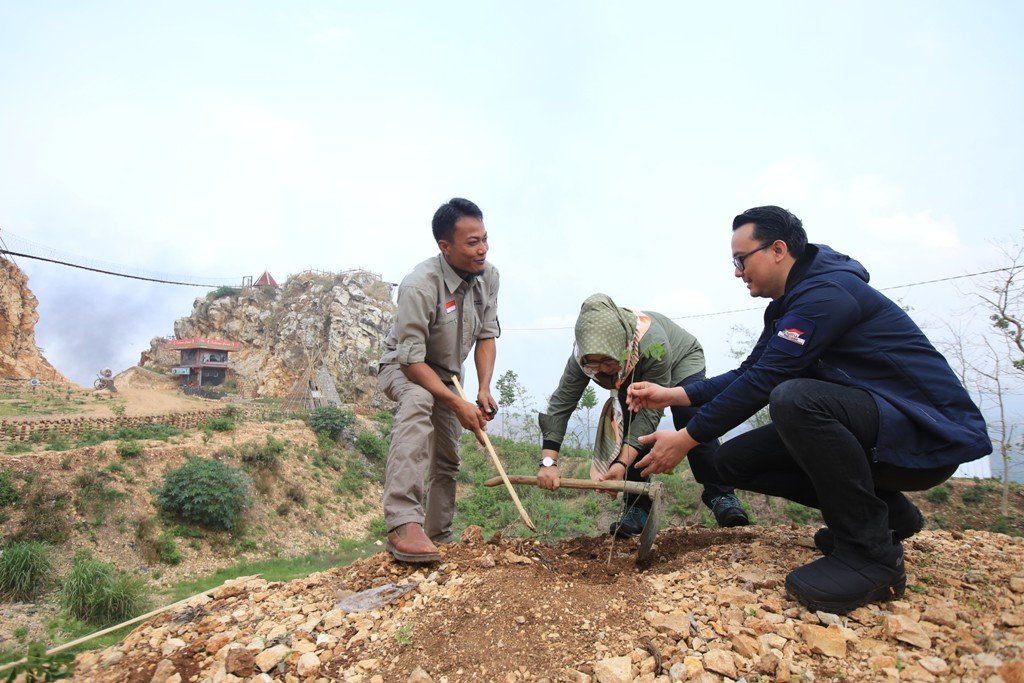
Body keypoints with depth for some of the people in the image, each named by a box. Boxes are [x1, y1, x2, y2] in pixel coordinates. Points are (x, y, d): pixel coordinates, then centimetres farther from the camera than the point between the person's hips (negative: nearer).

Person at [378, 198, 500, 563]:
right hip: (403, 367, -6)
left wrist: (484, 390, -17)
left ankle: (440, 538, 29)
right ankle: (403, 526, -45)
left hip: (447, 374, 7)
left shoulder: (488, 276, -12)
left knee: (447, 460, 10)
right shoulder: (419, 285, -32)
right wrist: (459, 405, -33)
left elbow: (487, 335, -5)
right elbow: (411, 359, -31)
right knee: (418, 402, -40)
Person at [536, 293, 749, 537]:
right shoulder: (584, 355, -36)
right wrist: (548, 462, -45)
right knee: (632, 428, -15)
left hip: (681, 359, -3)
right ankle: (639, 507, -6)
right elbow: (561, 403, -36)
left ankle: (720, 495, -11)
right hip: (633, 375, 3)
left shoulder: (653, 344, -47)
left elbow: (650, 411, -43)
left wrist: (623, 463, -50)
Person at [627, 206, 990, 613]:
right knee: (735, 459, 0)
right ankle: (883, 511, 9)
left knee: (794, 398, -37)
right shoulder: (789, 307, 11)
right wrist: (673, 394, -1)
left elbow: (762, 383, -24)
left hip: (931, 433, -9)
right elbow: (748, 373, 10)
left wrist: (687, 438, -18)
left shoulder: (827, 292, -21)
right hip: (874, 428, 10)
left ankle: (870, 552, -19)